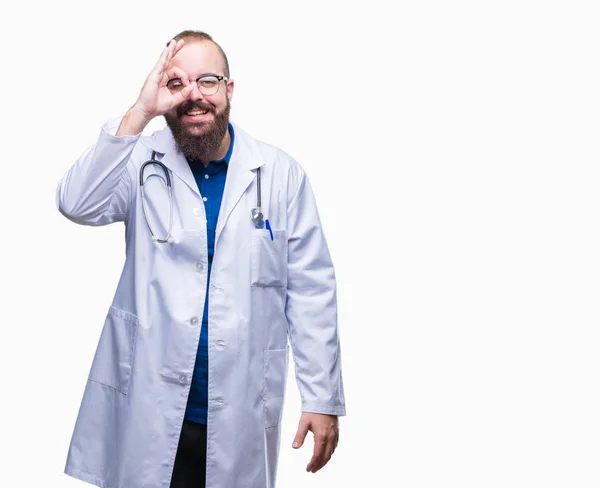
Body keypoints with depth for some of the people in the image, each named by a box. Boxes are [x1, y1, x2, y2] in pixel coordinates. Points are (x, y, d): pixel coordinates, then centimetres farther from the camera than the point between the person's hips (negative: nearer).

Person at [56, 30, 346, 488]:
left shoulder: (280, 174, -2)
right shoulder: (144, 163, -1)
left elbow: (311, 288, -1)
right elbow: (78, 205, -19)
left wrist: (322, 399, -4)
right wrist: (139, 113, -25)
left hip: (243, 411, 0)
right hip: (151, 404, 0)